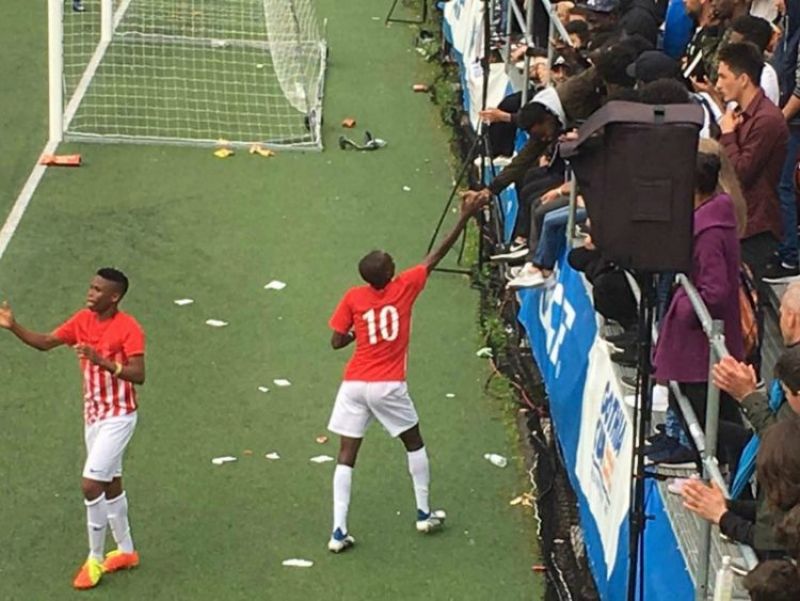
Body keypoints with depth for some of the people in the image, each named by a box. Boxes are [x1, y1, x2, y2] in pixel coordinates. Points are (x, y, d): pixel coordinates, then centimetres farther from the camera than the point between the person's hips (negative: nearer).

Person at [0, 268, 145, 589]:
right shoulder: (82, 320, 2)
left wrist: (101, 360, -35)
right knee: (110, 484, 17)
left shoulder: (128, 328, -18)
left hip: (117, 417, -8)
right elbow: (44, 342, 3)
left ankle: (95, 559, 2)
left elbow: (138, 375, -25)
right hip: (93, 415, 8)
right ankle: (126, 551, 32)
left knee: (91, 484, -12)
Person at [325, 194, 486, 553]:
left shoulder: (353, 298, -4)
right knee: (414, 443, 22)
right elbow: (436, 256, 0)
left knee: (346, 455, 3)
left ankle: (339, 531, -5)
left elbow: (337, 342, -1)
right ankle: (424, 514, 29)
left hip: (354, 385, 1)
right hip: (389, 386, -1)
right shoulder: (404, 287, -7)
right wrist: (465, 218, 5)